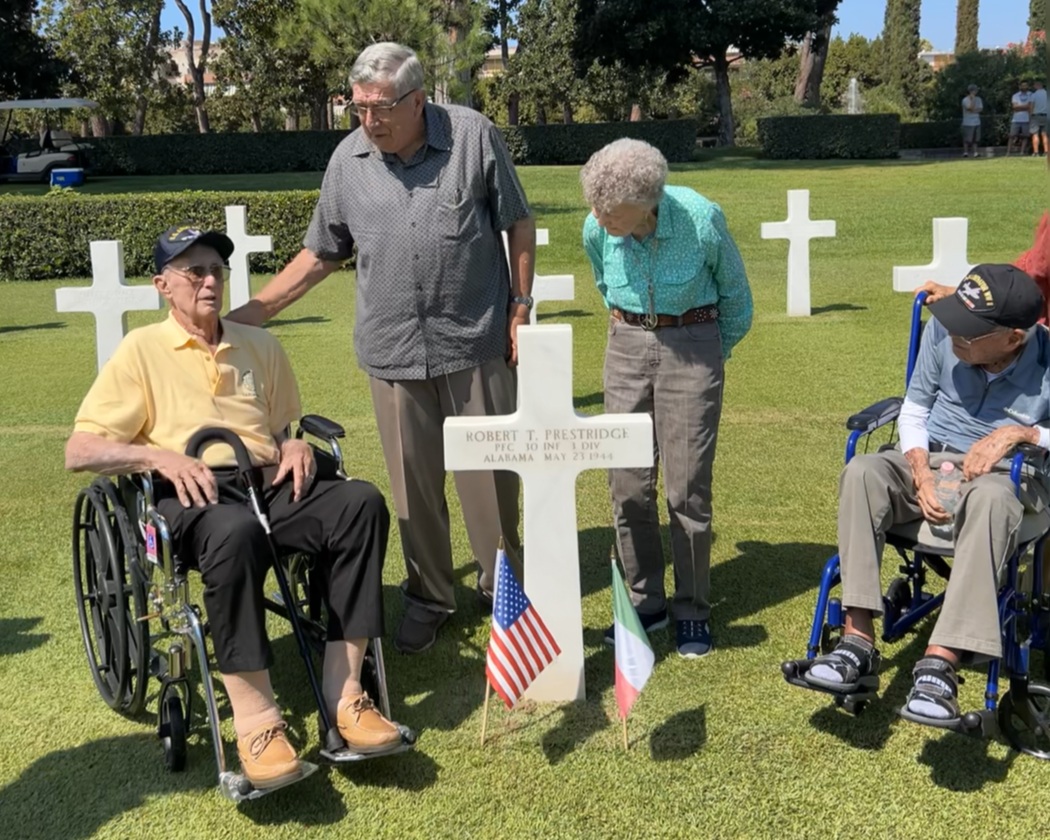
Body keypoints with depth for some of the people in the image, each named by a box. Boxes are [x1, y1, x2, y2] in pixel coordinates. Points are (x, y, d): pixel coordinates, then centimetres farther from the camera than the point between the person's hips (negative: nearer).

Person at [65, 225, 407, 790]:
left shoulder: (258, 344, 23)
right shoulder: (142, 350, 9)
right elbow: (79, 451, 3)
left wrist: (297, 445, 5)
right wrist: (159, 455, -15)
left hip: (267, 482, 5)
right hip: (188, 495, -4)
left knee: (360, 502, -26)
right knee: (235, 531, -41)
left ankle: (343, 692, -28)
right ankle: (255, 720, -36)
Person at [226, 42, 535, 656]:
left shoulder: (474, 136, -5)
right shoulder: (348, 161, 2)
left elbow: (519, 225, 3)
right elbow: (321, 254, 10)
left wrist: (521, 306, -1)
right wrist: (249, 314, 5)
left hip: (476, 342, -2)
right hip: (392, 348, 2)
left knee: (489, 470, 7)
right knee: (413, 481, 9)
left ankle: (503, 587, 27)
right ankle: (428, 597, 26)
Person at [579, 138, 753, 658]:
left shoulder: (701, 220, -20)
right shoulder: (597, 230, -10)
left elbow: (735, 294, 0)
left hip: (694, 346, -3)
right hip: (626, 347, 4)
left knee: (687, 489, -3)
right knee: (628, 485, 3)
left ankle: (693, 611, 12)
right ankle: (646, 600, 18)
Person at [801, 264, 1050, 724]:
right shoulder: (942, 332, -7)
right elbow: (914, 410, 5)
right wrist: (921, 477, -10)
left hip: (1007, 475, -3)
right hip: (933, 460, 3)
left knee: (989, 498, -41)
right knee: (862, 471, -29)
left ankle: (940, 662, -45)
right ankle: (858, 640, -33)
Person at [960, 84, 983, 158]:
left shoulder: (978, 99, 11)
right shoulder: (965, 100, -9)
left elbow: (980, 109, 1)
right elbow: (971, 108, -21)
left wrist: (974, 110, -14)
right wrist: (973, 99, -18)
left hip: (977, 122, 6)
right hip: (968, 123, -6)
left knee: (975, 139, 6)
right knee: (967, 139, -6)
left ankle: (975, 152, 8)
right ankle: (965, 152, -1)